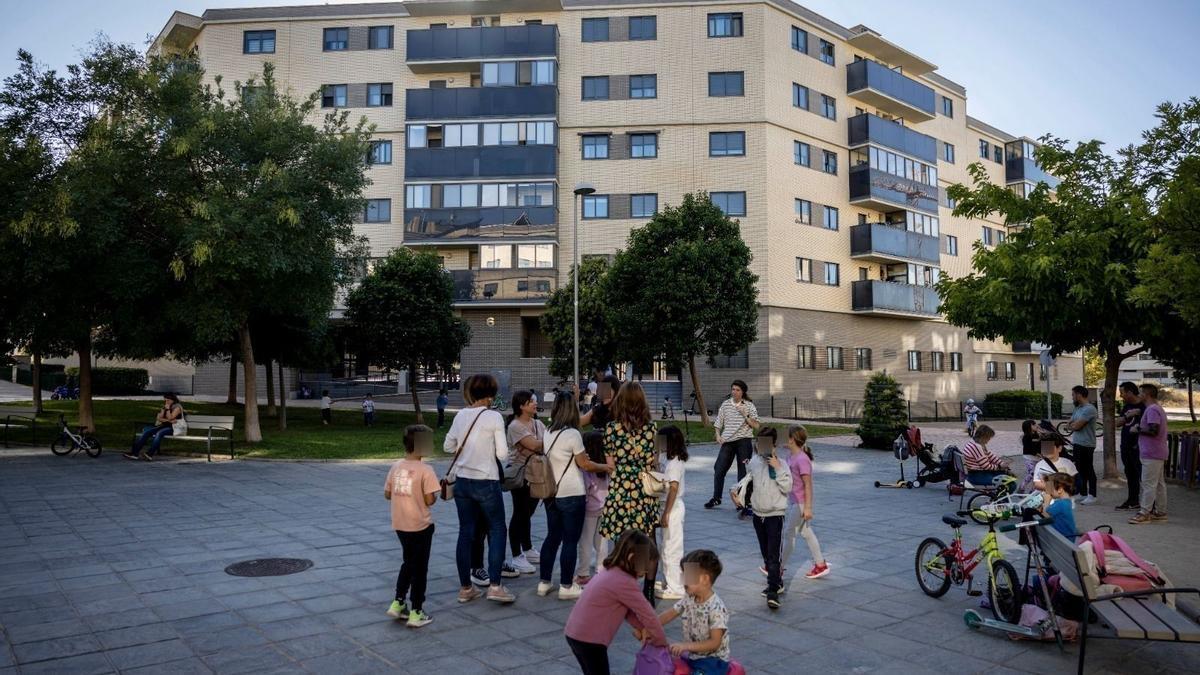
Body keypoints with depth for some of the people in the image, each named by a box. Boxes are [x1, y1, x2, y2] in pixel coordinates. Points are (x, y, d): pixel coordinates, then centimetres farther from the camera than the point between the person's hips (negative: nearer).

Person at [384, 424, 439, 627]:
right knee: (420, 568, 6)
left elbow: (387, 494, 7)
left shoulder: (396, 467, 0)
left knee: (408, 563, 24)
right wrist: (436, 493, 2)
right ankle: (416, 613, 12)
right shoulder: (425, 470, -17)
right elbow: (429, 500, -18)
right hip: (420, 526, -6)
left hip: (400, 525, 6)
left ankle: (398, 603, 26)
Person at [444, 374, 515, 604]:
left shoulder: (461, 415, 4)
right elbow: (502, 454, -11)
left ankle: (465, 587, 17)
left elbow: (448, 447, 12)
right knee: (497, 529, 8)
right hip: (486, 482, -5)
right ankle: (494, 585, 2)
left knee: (466, 532, 11)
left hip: (462, 481, 5)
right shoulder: (494, 417, -10)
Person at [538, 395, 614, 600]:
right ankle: (566, 586, 8)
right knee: (570, 541, 3)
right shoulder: (573, 434, -15)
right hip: (572, 495, -7)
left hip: (551, 494, 7)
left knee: (552, 537, 16)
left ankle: (544, 583, 21)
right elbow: (585, 465, -8)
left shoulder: (548, 433, 5)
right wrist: (605, 467, 6)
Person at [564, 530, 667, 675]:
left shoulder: (611, 571, 9)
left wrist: (640, 627, 1)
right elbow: (646, 613, -12)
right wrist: (661, 642, 0)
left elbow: (629, 607, 14)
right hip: (588, 639, -9)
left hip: (576, 633, 9)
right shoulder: (624, 582, -20)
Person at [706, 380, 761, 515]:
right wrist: (718, 435, -4)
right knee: (719, 470, 3)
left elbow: (756, 426, -5)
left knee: (744, 472, -1)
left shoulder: (749, 405, 0)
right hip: (728, 441, 3)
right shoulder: (725, 404, 6)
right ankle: (716, 498, 20)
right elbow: (718, 422, 11)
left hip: (744, 441, -3)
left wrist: (745, 415, -16)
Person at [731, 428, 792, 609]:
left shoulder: (781, 464, -8)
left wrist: (778, 468, -21)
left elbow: (787, 487, -17)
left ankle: (773, 591, -15)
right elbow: (747, 480, 23)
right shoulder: (755, 463, 5)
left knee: (773, 555, -12)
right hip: (758, 514, 5)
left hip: (775, 515, -5)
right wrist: (736, 491, 9)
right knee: (765, 554, 14)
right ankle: (776, 582, 29)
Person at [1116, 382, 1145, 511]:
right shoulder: (1127, 406, 14)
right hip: (1126, 446, 8)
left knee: (1142, 476, -6)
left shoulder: (1143, 406, -11)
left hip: (1138, 447, -8)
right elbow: (1119, 422, 7)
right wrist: (1127, 415, -9)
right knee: (1130, 475, 16)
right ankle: (1132, 500, 25)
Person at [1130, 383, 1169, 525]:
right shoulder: (1159, 409, 18)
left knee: (1148, 484, -8)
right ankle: (1160, 512, 17)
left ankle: (1144, 513, -6)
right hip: (1158, 453, 11)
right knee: (1159, 483, 12)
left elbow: (1153, 430, -26)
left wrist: (1138, 429, -13)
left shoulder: (1152, 410, -17)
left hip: (1151, 454, -11)